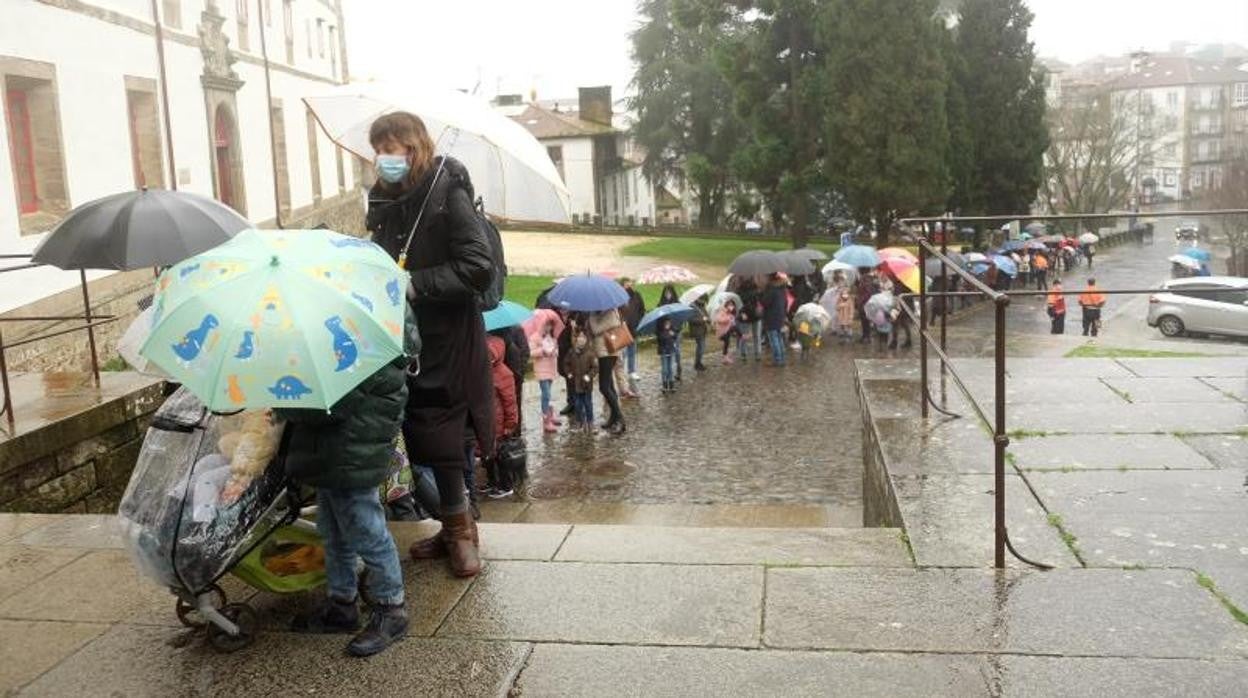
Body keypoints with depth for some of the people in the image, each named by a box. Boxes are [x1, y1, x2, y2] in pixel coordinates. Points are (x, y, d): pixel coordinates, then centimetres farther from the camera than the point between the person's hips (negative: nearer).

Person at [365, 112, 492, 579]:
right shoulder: (385, 200, 9)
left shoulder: (447, 194, -11)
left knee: (439, 439, -2)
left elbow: (478, 269, -18)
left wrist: (416, 284, -19)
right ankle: (456, 529, 24)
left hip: (445, 342, -6)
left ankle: (459, 529, 16)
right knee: (421, 439, 10)